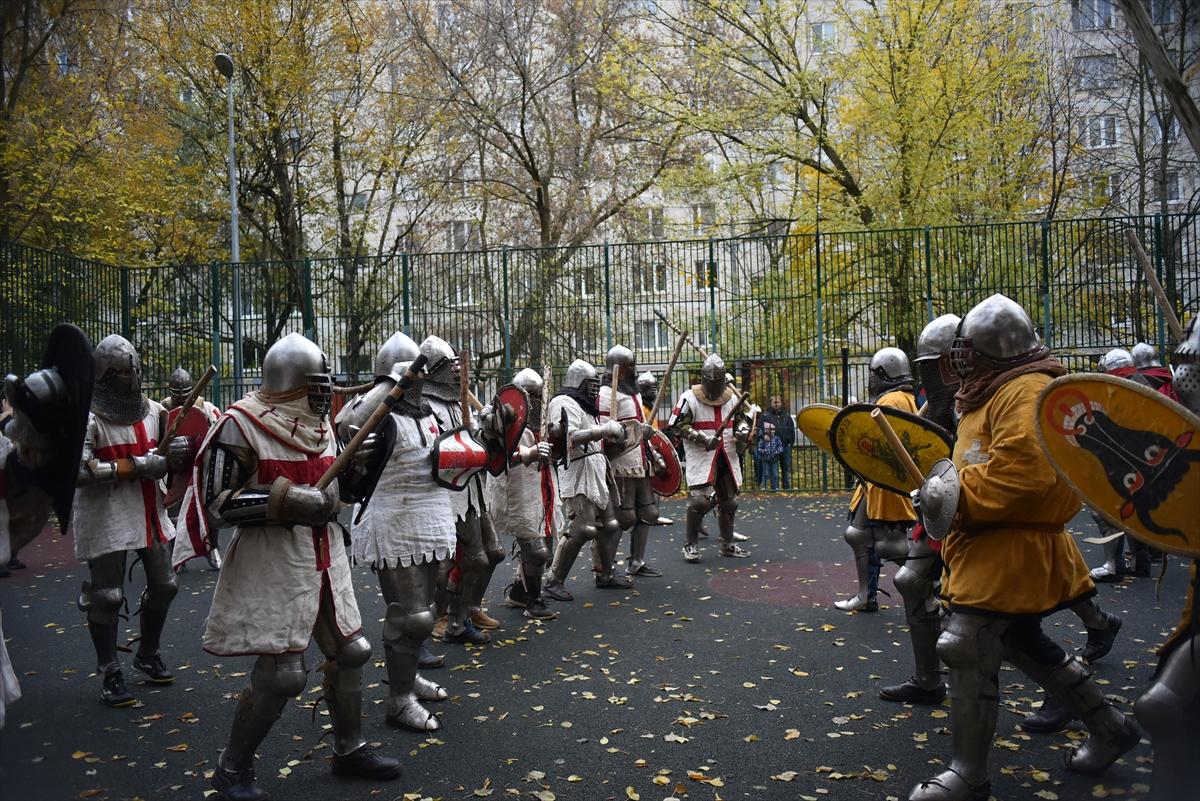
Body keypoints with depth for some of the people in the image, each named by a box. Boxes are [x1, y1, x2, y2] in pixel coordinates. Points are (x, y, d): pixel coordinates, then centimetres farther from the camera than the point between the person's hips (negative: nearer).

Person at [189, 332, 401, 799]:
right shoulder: (241, 426, -14)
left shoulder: (318, 425, 8)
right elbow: (215, 503, -17)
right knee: (281, 673, -6)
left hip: (324, 561, 8)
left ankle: (349, 750, 32)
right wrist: (284, 501, -23)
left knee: (349, 652, 13)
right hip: (272, 564, -7)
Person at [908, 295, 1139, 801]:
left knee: (967, 650, -10)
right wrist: (945, 488, 10)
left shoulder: (1027, 392, -17)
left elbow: (1022, 473, -30)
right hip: (992, 546, 11)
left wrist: (953, 496, -24)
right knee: (1022, 643, 21)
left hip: (1012, 550, -11)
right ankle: (1109, 727, 37)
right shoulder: (999, 391, 17)